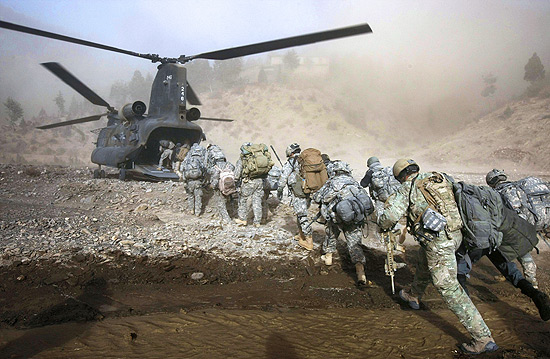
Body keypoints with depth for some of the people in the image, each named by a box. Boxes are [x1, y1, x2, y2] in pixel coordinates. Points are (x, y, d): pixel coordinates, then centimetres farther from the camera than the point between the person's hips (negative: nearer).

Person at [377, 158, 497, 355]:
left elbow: (388, 216, -14)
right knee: (424, 259, 31)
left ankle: (483, 338, 1)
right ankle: (414, 296, 53)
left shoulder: (407, 189, -5)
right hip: (456, 234, 8)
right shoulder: (441, 178, 13)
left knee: (448, 286, -1)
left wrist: (385, 225, 8)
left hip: (439, 241, -8)